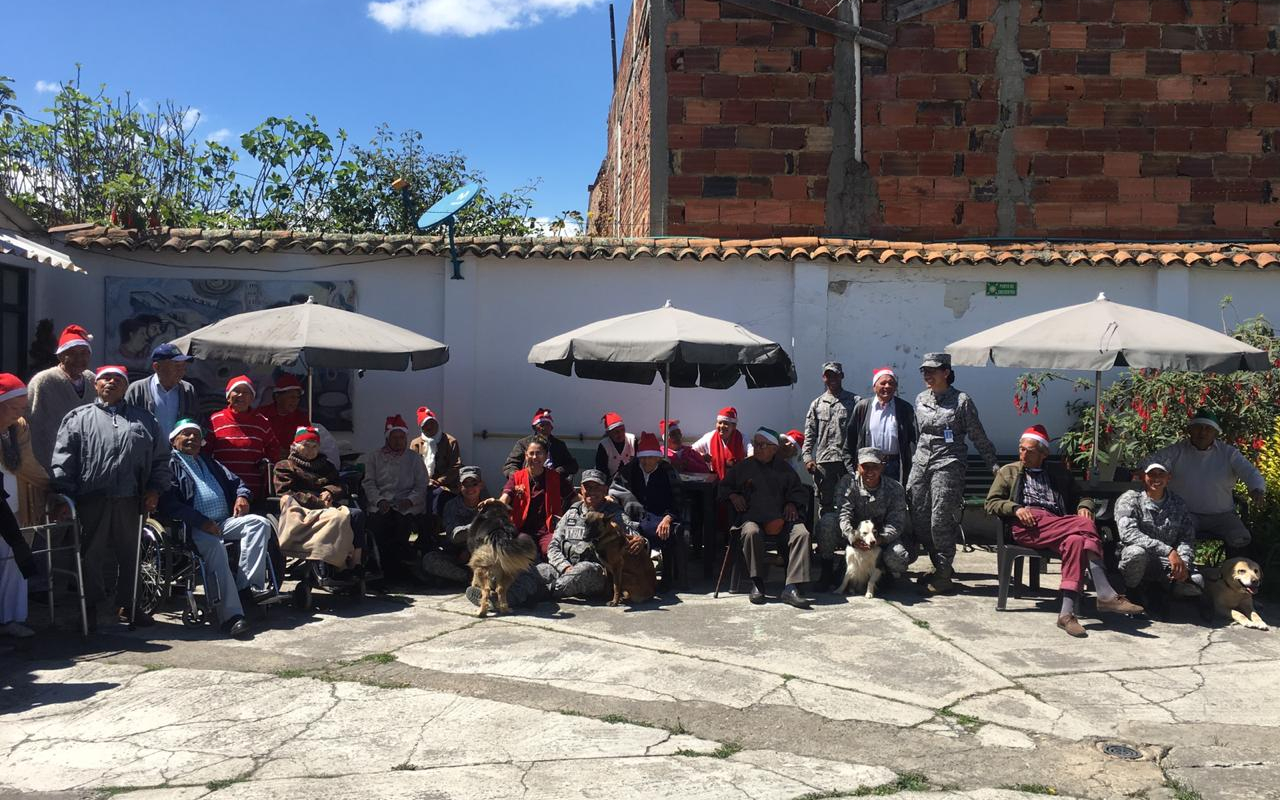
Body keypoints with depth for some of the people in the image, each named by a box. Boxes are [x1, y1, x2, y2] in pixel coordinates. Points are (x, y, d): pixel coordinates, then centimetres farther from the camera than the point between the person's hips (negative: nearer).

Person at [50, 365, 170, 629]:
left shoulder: (144, 419, 16)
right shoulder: (79, 417, 9)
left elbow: (161, 457, 15)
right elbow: (62, 459, 1)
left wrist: (155, 489, 3)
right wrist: (63, 495, -9)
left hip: (130, 501, 2)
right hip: (92, 500, -2)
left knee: (130, 555, 9)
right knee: (92, 555, 5)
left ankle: (127, 606, 21)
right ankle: (90, 608, 16)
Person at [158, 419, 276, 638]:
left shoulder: (208, 461, 31)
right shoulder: (170, 464, 9)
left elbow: (235, 481, 32)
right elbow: (169, 503, -6)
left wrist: (242, 496, 6)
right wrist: (201, 521, -18)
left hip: (225, 521, 6)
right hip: (195, 528, -6)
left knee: (260, 523, -20)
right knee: (214, 546, -36)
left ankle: (244, 586, -27)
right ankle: (230, 615, -42)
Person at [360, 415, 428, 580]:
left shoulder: (414, 459, 18)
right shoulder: (373, 457, 18)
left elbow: (421, 486, 9)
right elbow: (368, 483, 6)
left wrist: (410, 500, -11)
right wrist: (379, 501, -12)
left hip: (406, 506, 0)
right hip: (379, 505, 0)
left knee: (404, 522, -31)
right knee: (377, 522, -30)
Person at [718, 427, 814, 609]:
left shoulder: (784, 470, 19)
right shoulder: (742, 468, 16)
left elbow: (800, 492, 27)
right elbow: (723, 487, 24)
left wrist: (792, 503, 6)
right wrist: (733, 495, 3)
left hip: (779, 519, 2)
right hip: (752, 517, -1)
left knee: (802, 533, -28)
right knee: (751, 532, -38)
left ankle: (791, 588, -33)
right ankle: (757, 584, -23)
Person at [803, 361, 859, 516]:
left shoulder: (854, 401, 6)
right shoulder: (817, 404, 15)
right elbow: (809, 434, 12)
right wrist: (807, 457, 0)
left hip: (848, 461, -2)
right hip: (823, 462, 3)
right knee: (825, 504, 8)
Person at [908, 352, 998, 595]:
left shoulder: (961, 400, -3)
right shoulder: (921, 400, 12)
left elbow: (979, 437, 0)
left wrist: (994, 466, 0)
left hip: (947, 465, -6)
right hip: (921, 464, 6)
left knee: (940, 521, -9)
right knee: (919, 521, 4)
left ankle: (943, 577, 2)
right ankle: (940, 567, 20)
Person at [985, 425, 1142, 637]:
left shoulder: (1058, 472, 32)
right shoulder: (1008, 472, 25)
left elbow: (1080, 495, 30)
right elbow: (991, 503, 14)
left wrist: (1084, 506, 5)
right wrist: (1015, 508, -6)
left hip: (1057, 526, 3)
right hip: (1027, 526, -3)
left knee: (1075, 541, -36)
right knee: (1085, 525, -30)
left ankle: (1067, 613, -44)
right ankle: (1105, 594, -36)